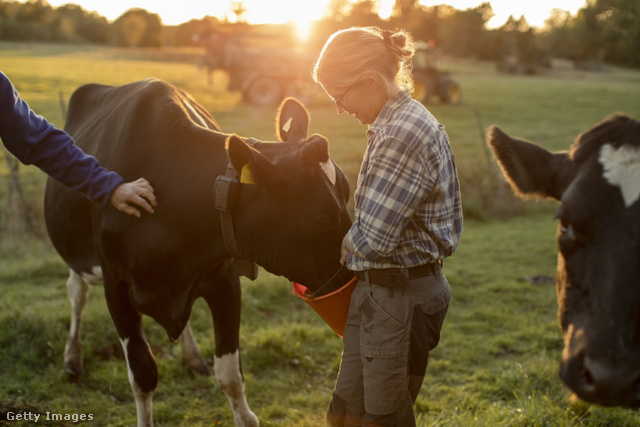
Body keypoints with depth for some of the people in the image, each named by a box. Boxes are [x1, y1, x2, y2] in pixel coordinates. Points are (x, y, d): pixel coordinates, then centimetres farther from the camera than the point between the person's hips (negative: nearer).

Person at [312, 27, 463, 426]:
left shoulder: (403, 133, -22)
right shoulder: (398, 122, 9)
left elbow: (373, 237, -22)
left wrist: (344, 251, -3)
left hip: (400, 298, -10)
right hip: (378, 291, 10)